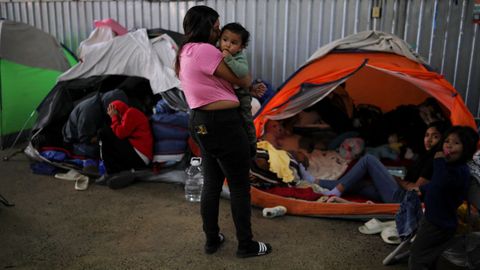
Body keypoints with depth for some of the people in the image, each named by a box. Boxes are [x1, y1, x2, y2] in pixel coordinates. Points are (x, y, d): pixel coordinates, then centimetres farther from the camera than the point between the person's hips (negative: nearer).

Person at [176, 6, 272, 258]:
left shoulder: (185, 52, 12)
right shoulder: (205, 50, -18)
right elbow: (241, 81, -9)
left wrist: (250, 90, 13)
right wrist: (249, 77, 13)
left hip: (201, 123, 10)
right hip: (221, 124, -10)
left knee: (212, 183, 19)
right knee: (240, 186, 4)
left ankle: (211, 240, 30)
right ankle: (246, 245, 18)